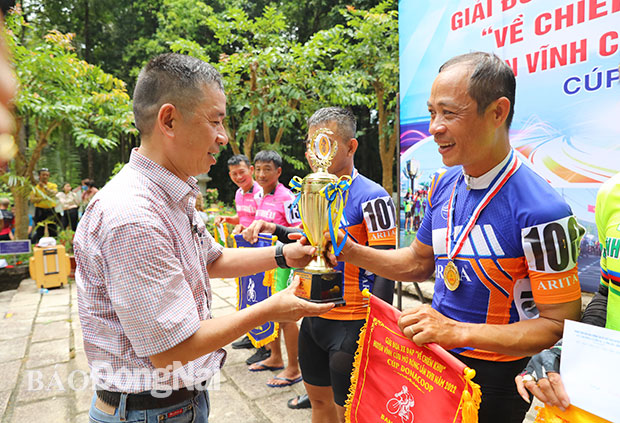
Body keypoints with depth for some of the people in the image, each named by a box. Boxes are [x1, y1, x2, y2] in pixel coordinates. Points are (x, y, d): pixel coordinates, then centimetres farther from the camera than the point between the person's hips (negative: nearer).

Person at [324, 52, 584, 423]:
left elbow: (559, 325, -21)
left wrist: (457, 331, -29)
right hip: (435, 360, 7)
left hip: (495, 378, -6)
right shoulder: (444, 184, -3)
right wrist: (351, 252, -6)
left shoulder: (541, 210, -25)